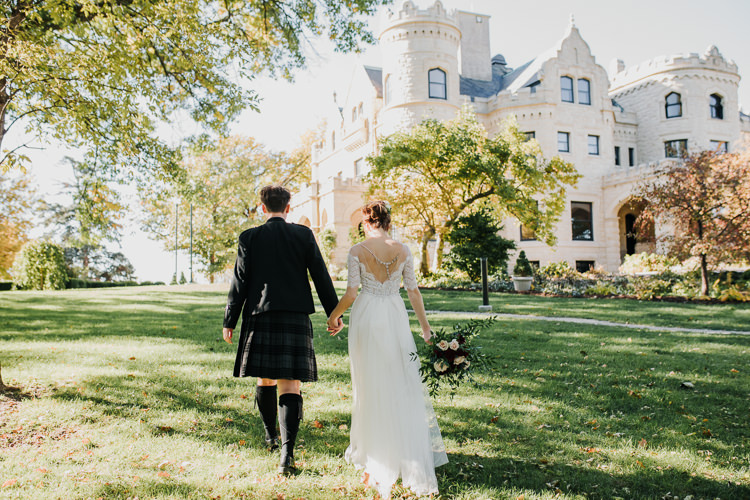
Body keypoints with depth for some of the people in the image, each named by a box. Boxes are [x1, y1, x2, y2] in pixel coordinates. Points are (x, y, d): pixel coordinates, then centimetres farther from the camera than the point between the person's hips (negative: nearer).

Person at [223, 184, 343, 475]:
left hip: (260, 317, 1)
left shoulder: (249, 238, 0)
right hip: (296, 318, 0)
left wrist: (229, 322, 6)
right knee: (290, 385, 0)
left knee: (265, 379, 18)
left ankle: (271, 436, 35)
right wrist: (333, 314, 9)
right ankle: (287, 452, -9)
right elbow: (321, 276, 2)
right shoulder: (304, 235, 1)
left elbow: (239, 282, -1)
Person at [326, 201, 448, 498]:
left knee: (370, 384, 10)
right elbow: (413, 290, 3)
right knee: (404, 382, 11)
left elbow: (351, 292, -9)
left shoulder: (357, 251, -6)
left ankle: (376, 458, 19)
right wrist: (425, 325, 12)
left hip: (366, 317, -1)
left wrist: (334, 315, 8)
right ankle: (412, 453, 14)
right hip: (395, 317, 2)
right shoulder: (403, 251, 0)